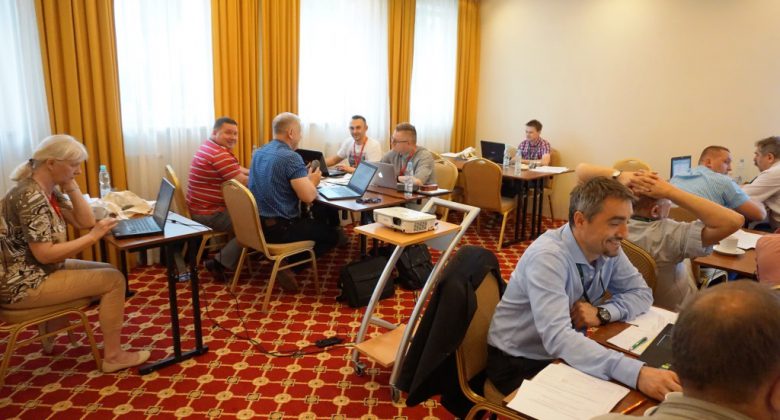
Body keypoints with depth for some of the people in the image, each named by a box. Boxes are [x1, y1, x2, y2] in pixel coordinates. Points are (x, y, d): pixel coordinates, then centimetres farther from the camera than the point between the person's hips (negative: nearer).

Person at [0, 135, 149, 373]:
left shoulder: (50, 190, 4)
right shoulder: (31, 197, -25)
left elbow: (85, 222, 3)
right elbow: (45, 254, -28)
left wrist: (71, 187, -6)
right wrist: (94, 237, -24)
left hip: (41, 272, 10)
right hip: (23, 285, -10)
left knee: (108, 271, 18)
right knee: (114, 280, -11)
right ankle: (113, 356, 1)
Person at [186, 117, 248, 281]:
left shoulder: (211, 147, 13)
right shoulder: (219, 154, -22)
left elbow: (236, 169, 22)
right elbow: (242, 182, -22)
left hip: (204, 207, 11)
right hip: (209, 213, -11)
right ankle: (220, 262, -4)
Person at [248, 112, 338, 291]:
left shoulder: (258, 153, 10)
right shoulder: (291, 157, -17)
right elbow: (308, 197, -22)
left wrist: (304, 177, 18)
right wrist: (312, 181, 0)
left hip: (256, 224, 9)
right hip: (279, 228, -9)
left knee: (315, 222, 30)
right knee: (332, 234, 8)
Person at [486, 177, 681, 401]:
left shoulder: (607, 248, -7)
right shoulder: (547, 257, -30)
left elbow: (642, 293, 3)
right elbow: (557, 338, -39)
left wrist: (602, 313, -17)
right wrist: (636, 373, -47)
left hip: (566, 354, 7)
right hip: (519, 364, -6)